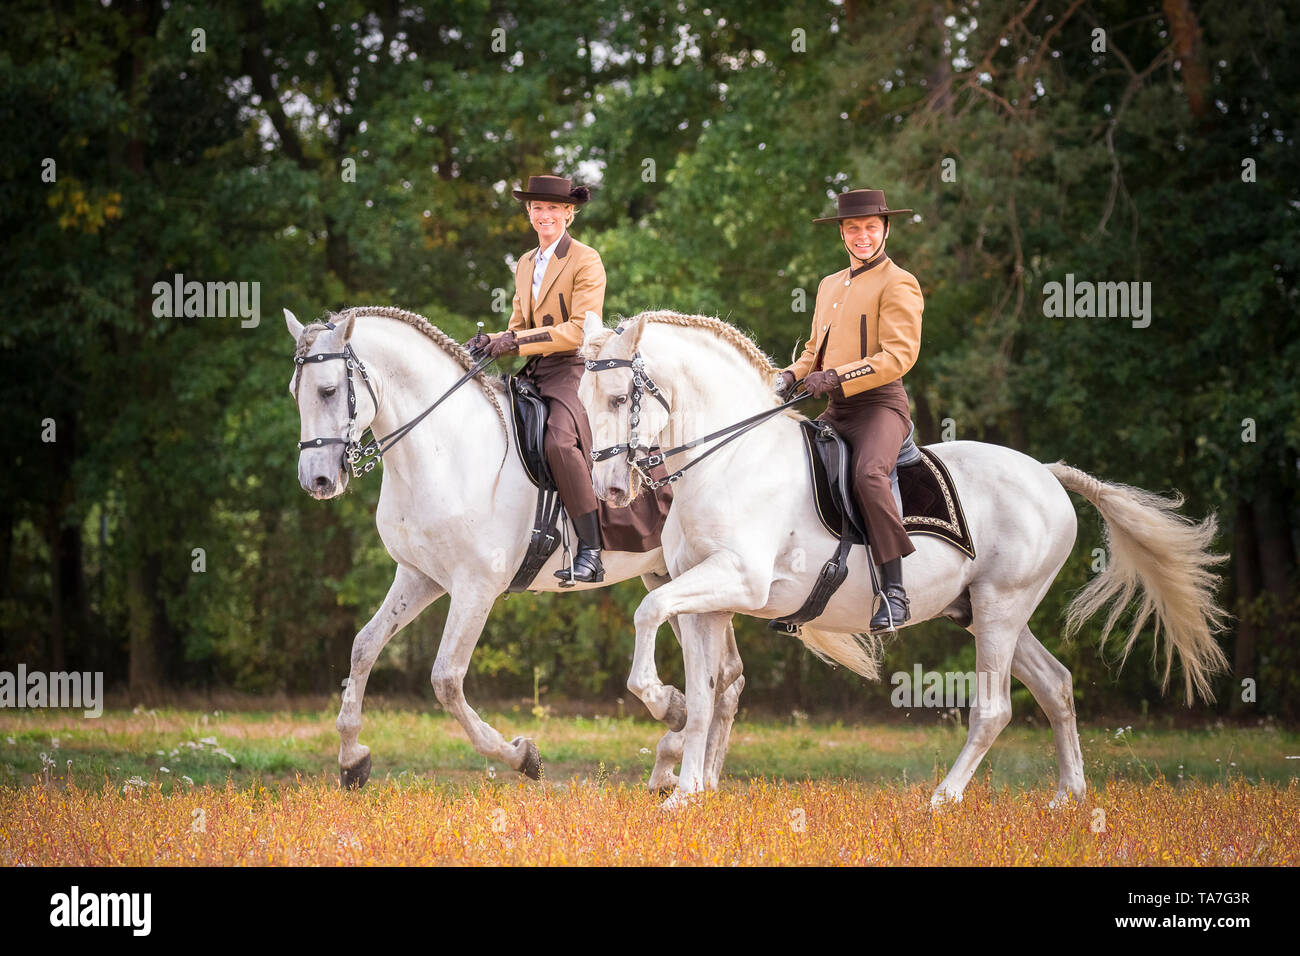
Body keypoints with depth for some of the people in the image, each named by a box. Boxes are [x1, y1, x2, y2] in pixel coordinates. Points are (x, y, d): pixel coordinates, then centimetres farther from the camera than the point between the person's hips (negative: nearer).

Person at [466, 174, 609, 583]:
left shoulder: (585, 261, -4)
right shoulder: (525, 265, 19)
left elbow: (581, 330, -13)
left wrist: (517, 341, -19)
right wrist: (491, 342, 0)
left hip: (572, 369, -8)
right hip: (533, 373, 8)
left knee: (559, 441, -32)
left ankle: (591, 552, -31)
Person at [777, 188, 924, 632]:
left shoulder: (898, 284, -4)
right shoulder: (830, 285, 21)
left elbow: (899, 354, -15)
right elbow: (816, 348, 28)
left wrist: (838, 377, -22)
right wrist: (792, 376, 6)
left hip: (880, 402, -8)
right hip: (836, 411, 9)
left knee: (868, 475, -34)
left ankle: (894, 590, -32)